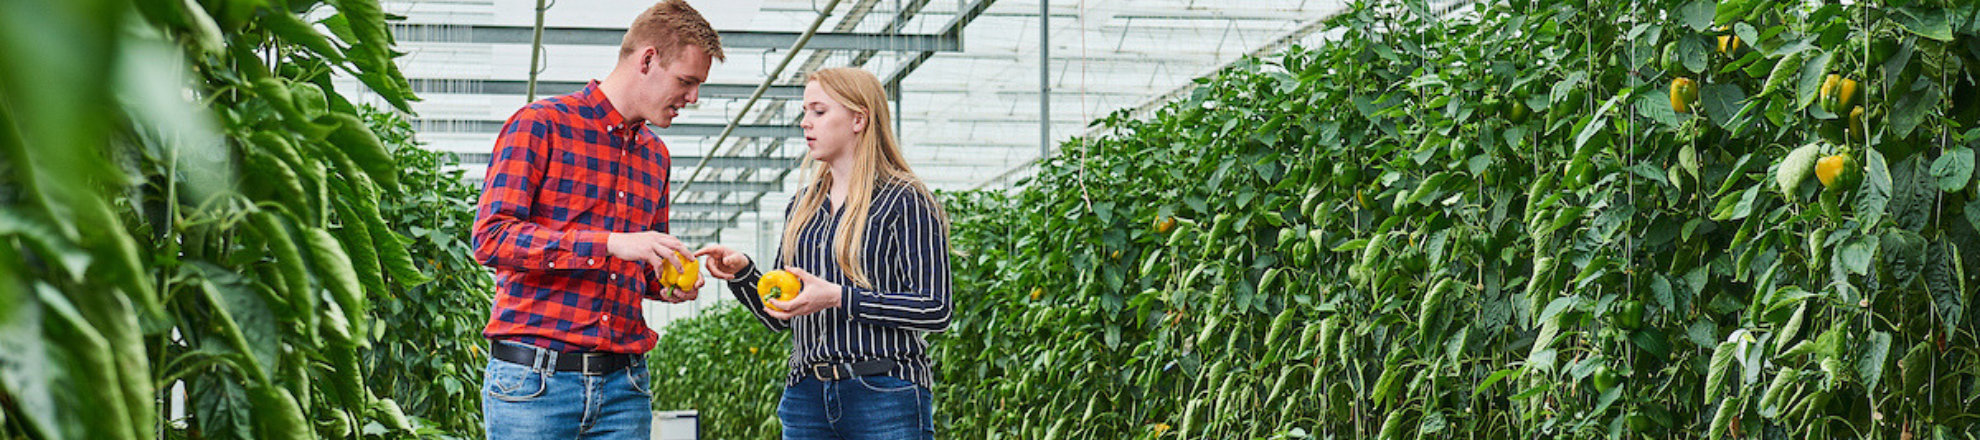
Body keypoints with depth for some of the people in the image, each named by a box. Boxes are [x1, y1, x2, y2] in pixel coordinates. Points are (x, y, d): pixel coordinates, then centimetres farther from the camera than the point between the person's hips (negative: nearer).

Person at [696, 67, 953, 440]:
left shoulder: (906, 201, -3)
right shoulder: (801, 207, 18)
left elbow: (935, 309, -11)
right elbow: (780, 317, 20)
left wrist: (839, 298, -17)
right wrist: (743, 272, 1)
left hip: (885, 396, -6)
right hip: (806, 396, 6)